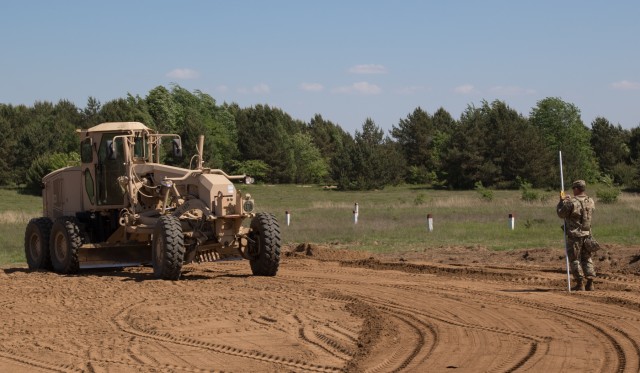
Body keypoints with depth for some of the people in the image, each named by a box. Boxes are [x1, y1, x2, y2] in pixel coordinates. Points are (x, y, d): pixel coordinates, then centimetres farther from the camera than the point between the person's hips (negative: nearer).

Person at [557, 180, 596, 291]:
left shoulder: (572, 203, -17)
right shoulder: (590, 202, 3)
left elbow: (561, 214, -5)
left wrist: (561, 202, 10)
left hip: (575, 235, -6)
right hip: (587, 234, 6)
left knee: (575, 260, 3)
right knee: (587, 259, 14)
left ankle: (580, 284, 1)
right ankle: (590, 283, 9)